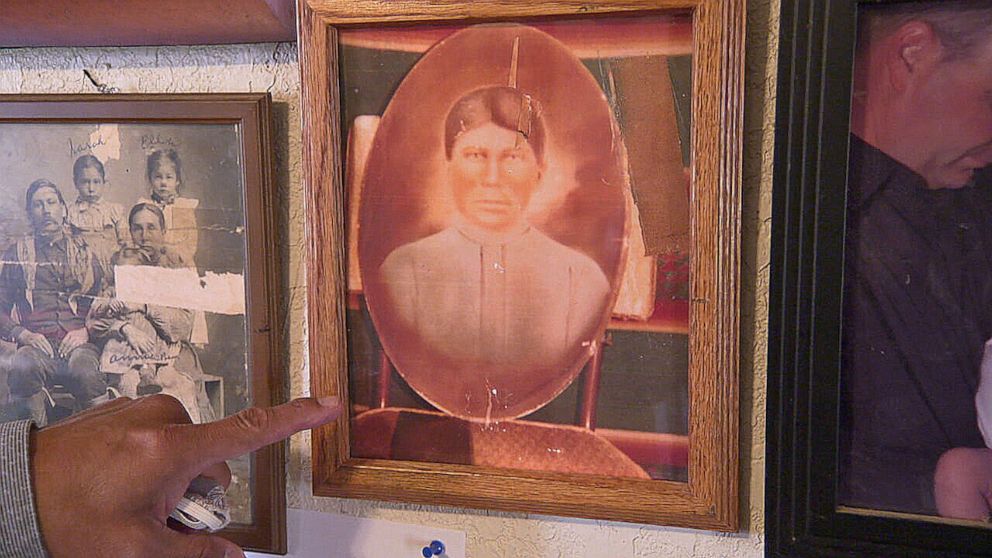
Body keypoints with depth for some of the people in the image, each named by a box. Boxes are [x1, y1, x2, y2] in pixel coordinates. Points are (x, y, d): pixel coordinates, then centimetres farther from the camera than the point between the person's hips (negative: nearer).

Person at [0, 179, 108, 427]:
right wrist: (23, 334, -2)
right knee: (23, 368, -36)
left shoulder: (83, 251, 20)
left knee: (85, 371, -37)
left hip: (79, 343, 0)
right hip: (36, 344, 0)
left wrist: (85, 330, -3)